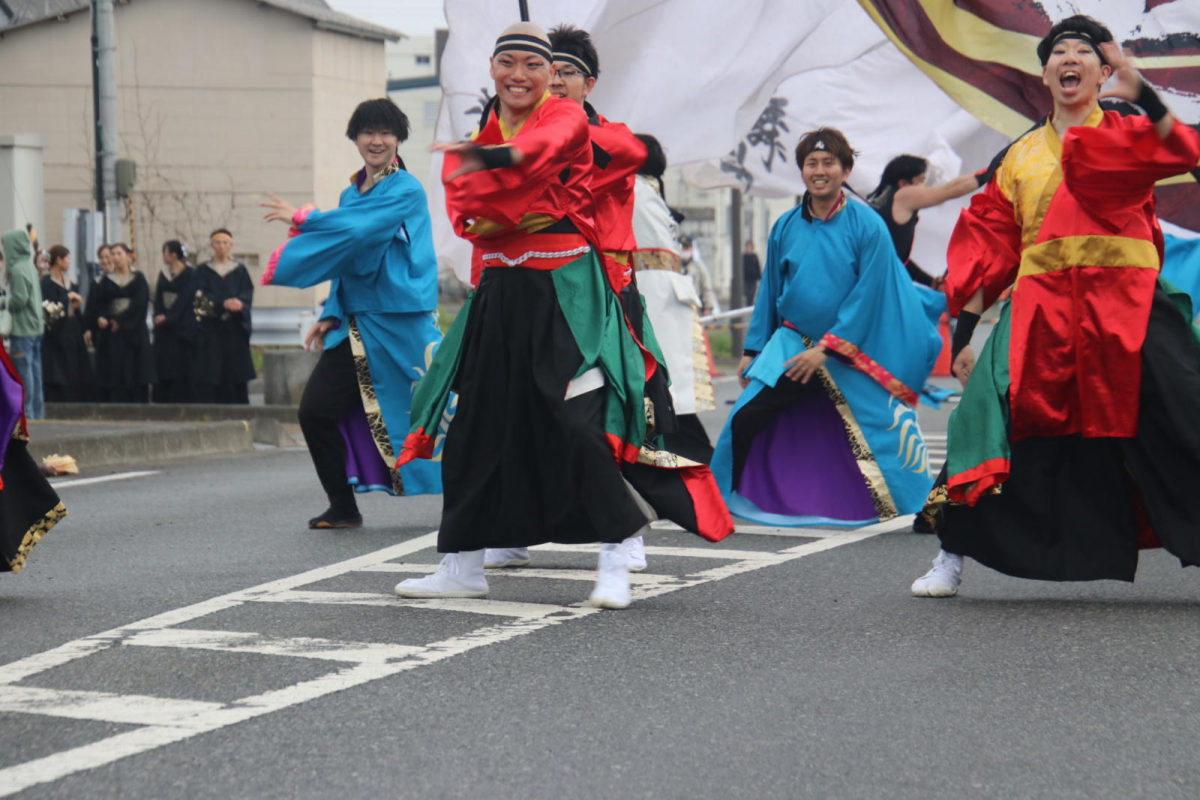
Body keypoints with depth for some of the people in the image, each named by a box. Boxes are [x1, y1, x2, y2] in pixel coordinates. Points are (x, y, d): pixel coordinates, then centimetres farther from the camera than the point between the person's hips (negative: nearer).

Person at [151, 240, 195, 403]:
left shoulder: (189, 274, -6)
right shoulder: (163, 275, 14)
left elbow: (185, 298, -12)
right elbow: (157, 298, 11)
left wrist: (168, 317, -16)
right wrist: (158, 315, -7)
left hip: (181, 327, -6)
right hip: (163, 326, 6)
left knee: (181, 366, -6)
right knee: (162, 365, 3)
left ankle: (181, 401, -4)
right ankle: (162, 401, 5)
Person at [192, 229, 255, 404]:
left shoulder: (240, 270, 12)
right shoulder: (203, 271, 8)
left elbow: (248, 294, 0)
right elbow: (200, 297, -5)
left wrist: (239, 303, -23)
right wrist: (223, 304, -22)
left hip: (235, 330, 1)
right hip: (210, 331, -1)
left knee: (235, 375, -3)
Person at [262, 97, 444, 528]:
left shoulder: (406, 191, -8)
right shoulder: (352, 193, 16)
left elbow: (356, 231, -22)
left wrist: (302, 219, -12)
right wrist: (333, 314, 10)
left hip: (398, 326, -7)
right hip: (356, 325, 7)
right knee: (316, 411, 1)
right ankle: (343, 508, 12)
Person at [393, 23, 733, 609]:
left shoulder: (566, 117, -3)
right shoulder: (475, 136, 12)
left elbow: (540, 149, -28)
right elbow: (465, 210, -6)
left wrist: (492, 158, -51)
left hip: (566, 290, -5)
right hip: (499, 291, 5)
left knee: (579, 423, -14)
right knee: (476, 427, 8)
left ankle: (614, 559, -3)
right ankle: (463, 567, 20)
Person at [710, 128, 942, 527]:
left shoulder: (868, 226, -9)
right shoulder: (785, 227, 3)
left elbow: (867, 295, -12)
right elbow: (769, 292, 13)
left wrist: (825, 349, -16)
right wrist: (752, 351, 11)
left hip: (853, 353, -3)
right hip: (792, 344, 3)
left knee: (879, 431, -3)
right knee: (744, 421, -10)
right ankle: (721, 500, 8)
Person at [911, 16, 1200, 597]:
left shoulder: (1128, 135, 9)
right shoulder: (1021, 157, 17)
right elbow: (990, 245, 16)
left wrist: (1142, 95, -30)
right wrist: (963, 331, 8)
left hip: (1128, 309, -2)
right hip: (1041, 311, 2)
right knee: (989, 418, -9)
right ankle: (952, 556, 3)